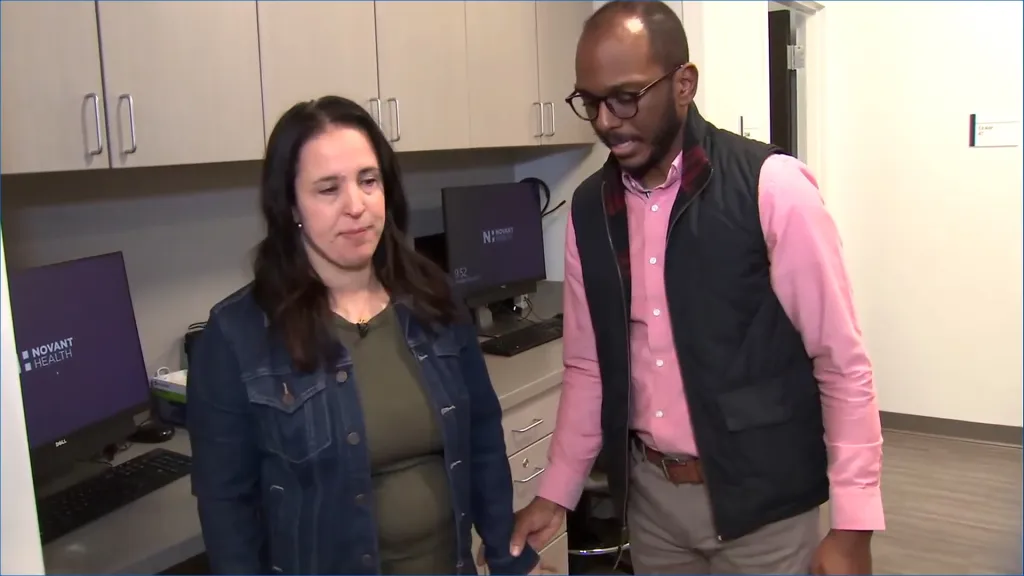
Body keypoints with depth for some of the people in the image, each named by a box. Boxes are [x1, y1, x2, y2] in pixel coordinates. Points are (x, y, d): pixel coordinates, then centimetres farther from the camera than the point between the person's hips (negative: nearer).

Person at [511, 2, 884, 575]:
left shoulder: (771, 187, -15)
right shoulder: (588, 209, 0)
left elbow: (844, 364, -12)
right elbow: (589, 366, 8)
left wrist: (853, 525, -12)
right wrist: (556, 493, 7)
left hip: (759, 498, -4)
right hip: (650, 494, 5)